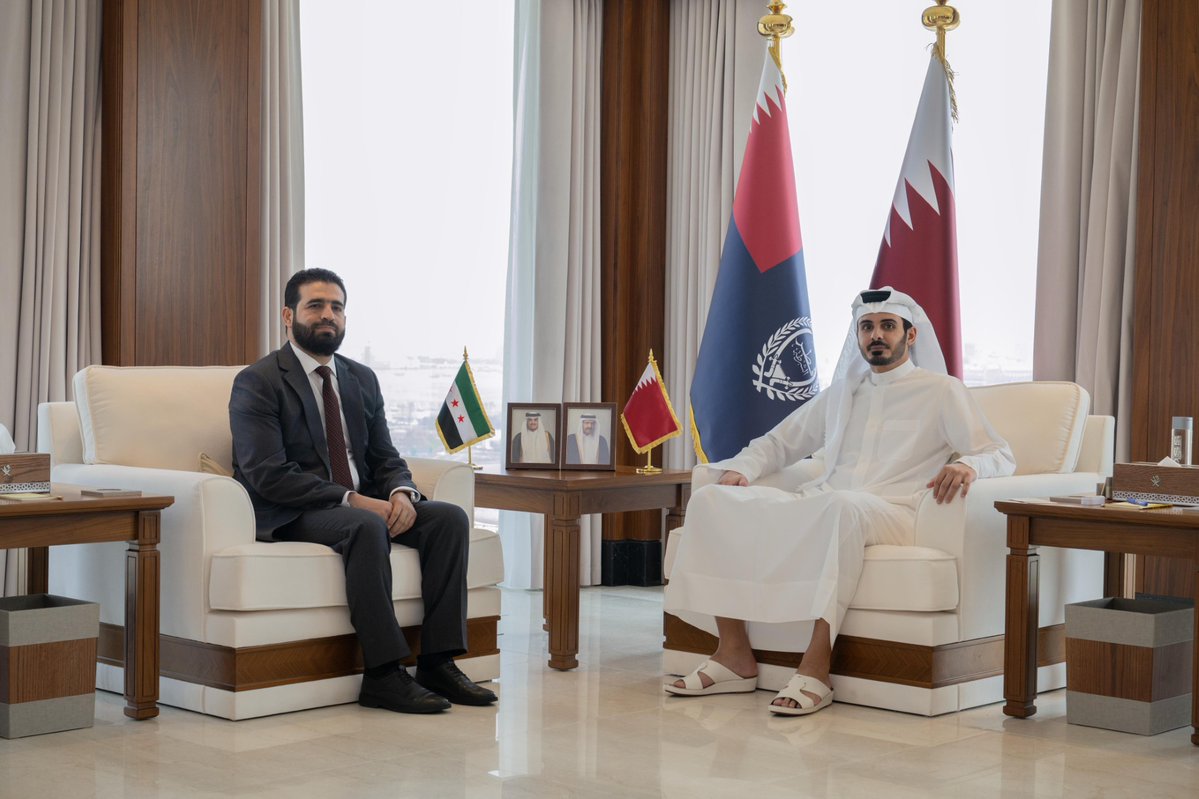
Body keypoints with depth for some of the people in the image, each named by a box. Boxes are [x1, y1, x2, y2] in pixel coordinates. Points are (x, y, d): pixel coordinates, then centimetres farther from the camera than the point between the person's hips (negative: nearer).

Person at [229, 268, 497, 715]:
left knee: (450, 517, -15)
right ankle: (383, 675, -31)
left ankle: (437, 662, -17)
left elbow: (386, 458, 14)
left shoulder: (362, 380, 15)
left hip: (362, 504, 7)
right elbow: (268, 475, -17)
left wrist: (401, 493, -11)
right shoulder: (257, 384, -6)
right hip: (290, 515, -7)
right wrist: (350, 500, -24)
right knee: (365, 527, -36)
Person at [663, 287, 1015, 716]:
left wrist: (967, 464, -20)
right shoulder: (840, 392, 27)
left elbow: (1000, 456, 4)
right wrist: (743, 468, 9)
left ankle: (815, 669, -41)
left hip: (887, 511, -5)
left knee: (842, 506, -42)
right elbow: (778, 442, 31)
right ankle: (734, 655, -20)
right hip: (817, 505, 5)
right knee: (712, 499, -17)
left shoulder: (941, 391, 12)